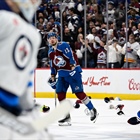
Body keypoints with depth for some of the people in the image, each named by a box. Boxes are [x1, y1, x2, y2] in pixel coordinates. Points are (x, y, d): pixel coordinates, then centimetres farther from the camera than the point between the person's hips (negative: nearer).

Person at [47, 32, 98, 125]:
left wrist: (73, 68, -29)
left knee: (79, 92, -10)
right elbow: (53, 66, 20)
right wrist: (52, 77, 20)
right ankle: (67, 117, 6)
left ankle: (93, 110, 4)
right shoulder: (51, 52, 11)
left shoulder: (63, 46, -14)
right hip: (62, 74, 8)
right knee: (60, 93, -1)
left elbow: (72, 56, -22)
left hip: (72, 72, -8)